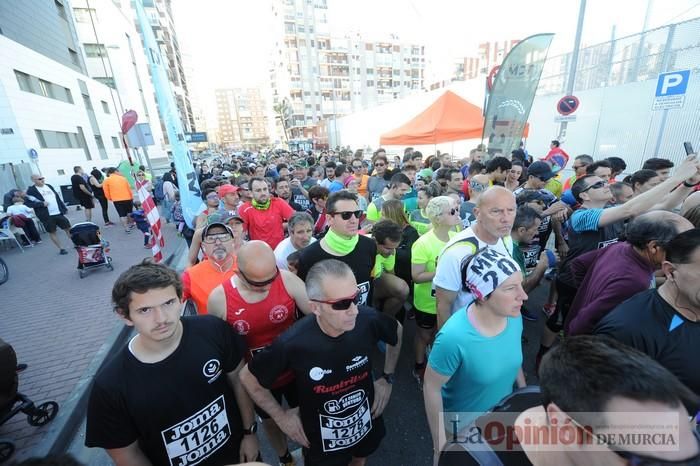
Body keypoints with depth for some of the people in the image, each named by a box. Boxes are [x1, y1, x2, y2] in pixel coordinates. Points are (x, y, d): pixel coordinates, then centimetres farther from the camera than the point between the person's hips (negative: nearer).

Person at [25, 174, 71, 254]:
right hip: (47, 216, -4)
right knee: (52, 232, 6)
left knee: (68, 228, 7)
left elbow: (57, 197, 16)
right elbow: (27, 203, -9)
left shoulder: (49, 186, 11)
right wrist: (42, 204, -20)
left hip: (58, 213, 4)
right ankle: (61, 249, 14)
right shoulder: (31, 190, -5)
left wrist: (64, 208, 13)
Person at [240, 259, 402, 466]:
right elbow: (249, 378, -14)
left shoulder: (369, 320, -27)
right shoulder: (293, 342, -33)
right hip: (321, 442, -2)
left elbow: (396, 332, -3)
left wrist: (387, 379, -1)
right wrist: (282, 417, -8)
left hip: (367, 426, 3)